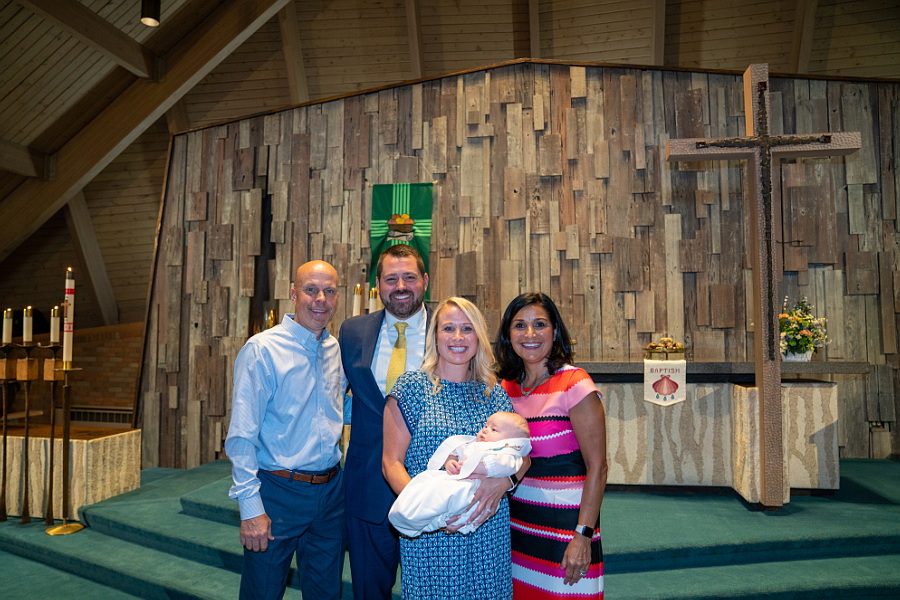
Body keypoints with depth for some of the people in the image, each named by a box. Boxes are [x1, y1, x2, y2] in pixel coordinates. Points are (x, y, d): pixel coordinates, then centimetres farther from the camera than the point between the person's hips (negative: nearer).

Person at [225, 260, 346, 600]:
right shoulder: (262, 349, -13)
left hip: (331, 491, 5)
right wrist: (250, 506, -16)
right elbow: (242, 436, -14)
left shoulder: (336, 349, 5)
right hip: (278, 492, -5)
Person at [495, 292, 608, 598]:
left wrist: (583, 536, -17)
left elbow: (597, 467, -14)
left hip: (565, 522, -5)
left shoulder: (574, 384, -13)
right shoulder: (506, 388, 5)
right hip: (518, 521, 5)